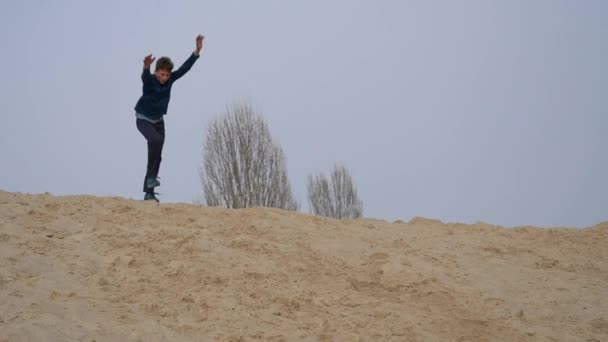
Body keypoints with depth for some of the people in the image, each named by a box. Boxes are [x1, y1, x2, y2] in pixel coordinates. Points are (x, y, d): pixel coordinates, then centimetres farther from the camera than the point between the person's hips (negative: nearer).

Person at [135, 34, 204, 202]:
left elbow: (185, 67, -11)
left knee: (158, 156, 3)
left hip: (158, 120, 5)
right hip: (143, 119, -5)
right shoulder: (149, 80, -22)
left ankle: (149, 192, 11)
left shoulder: (169, 80, -10)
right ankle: (151, 176, -20)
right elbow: (145, 75, -45)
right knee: (156, 140, -34)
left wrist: (197, 51, -19)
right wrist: (146, 66, -68)